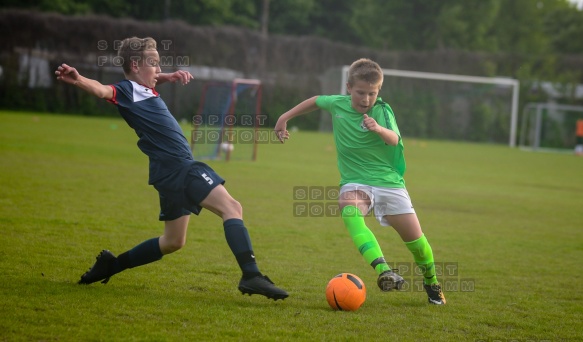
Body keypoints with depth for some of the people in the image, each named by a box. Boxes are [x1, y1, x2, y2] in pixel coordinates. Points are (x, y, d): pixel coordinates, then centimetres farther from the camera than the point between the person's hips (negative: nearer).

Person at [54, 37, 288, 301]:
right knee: (231, 207, -18)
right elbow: (102, 90, -29)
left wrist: (171, 77, 16)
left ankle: (111, 265, 26)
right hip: (177, 167, -10)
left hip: (173, 170, 10)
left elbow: (156, 79, 40)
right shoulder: (126, 91, -9)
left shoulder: (145, 89, 18)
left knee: (173, 241, 19)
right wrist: (78, 80, -51)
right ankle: (251, 276, -30)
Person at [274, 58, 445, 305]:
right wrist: (285, 117, 24)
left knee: (414, 236, -2)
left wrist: (379, 129, -51)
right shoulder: (337, 104, -1)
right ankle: (383, 270, -51)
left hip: (389, 181, -1)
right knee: (349, 212, -35)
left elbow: (394, 139, -30)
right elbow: (315, 101, 22)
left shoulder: (382, 110, -10)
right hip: (355, 182, 1)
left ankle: (431, 282, 29)